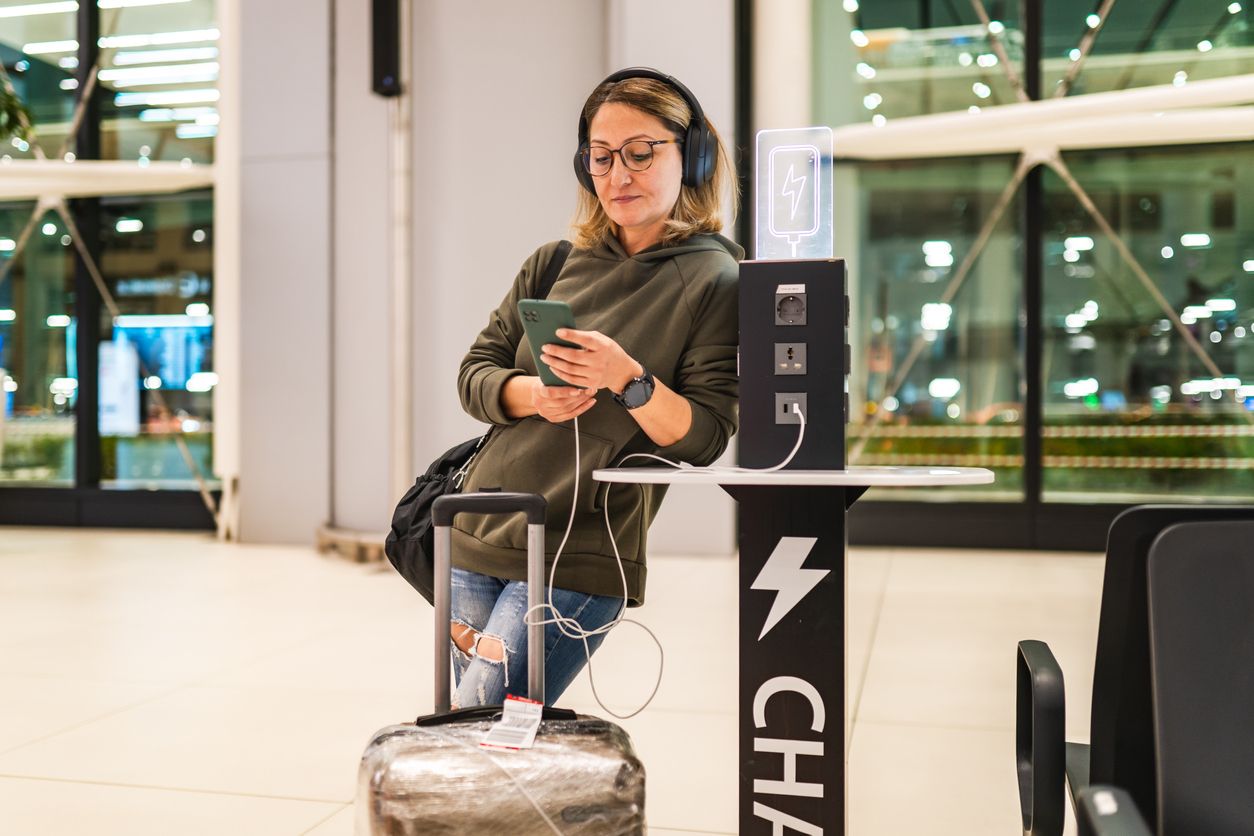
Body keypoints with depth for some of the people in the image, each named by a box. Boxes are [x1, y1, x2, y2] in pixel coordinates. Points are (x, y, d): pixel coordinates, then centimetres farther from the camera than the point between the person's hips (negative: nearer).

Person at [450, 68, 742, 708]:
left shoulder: (717, 282, -4)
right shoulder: (556, 263, 9)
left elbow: (704, 438, -8)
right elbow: (474, 376, 9)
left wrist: (629, 380, -25)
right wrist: (532, 394, -12)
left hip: (578, 564, -5)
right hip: (477, 537, 6)